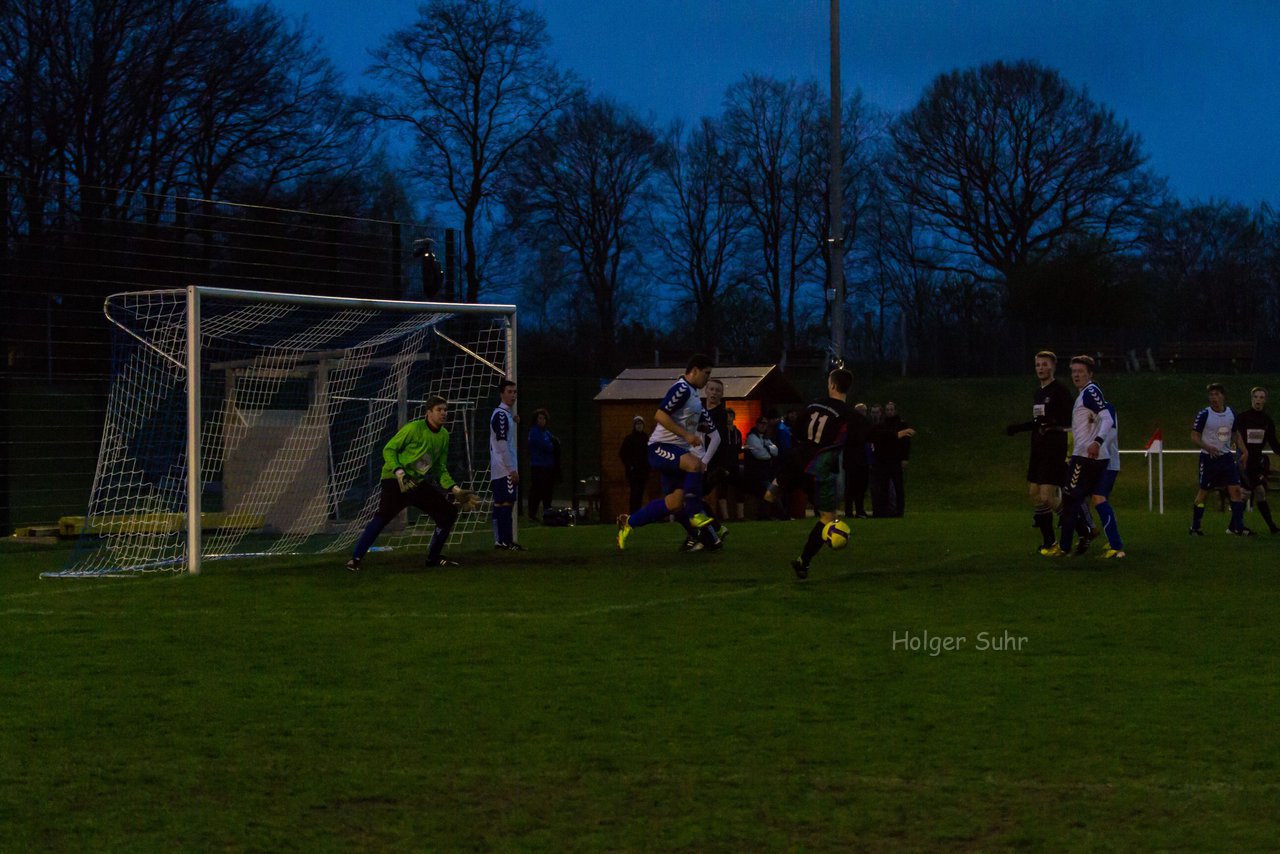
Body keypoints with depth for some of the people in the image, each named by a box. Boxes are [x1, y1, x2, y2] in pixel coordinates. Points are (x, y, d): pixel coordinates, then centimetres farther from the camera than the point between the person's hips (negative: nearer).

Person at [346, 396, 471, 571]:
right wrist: (399, 472, -23)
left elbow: (441, 469, 19)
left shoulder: (444, 435, 10)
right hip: (395, 481, -7)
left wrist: (455, 489, 8)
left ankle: (433, 558, 20)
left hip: (420, 483, 7)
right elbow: (389, 449, -10)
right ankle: (355, 559, -25)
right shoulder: (414, 428, -12)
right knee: (384, 514, -27)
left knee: (448, 513, 3)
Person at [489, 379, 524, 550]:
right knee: (506, 503, -11)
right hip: (505, 469, -10)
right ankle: (504, 541, -13)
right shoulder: (501, 415, -12)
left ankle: (501, 541, 9)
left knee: (501, 504, 8)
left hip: (500, 470, 10)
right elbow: (502, 444, -17)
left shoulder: (506, 414, 19)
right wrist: (512, 469, -17)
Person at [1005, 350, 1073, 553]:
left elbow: (1069, 421, -17)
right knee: (1034, 493, 7)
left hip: (1054, 452, -9)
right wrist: (1017, 428, 22)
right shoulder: (1038, 394, 16)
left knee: (1048, 496, -15)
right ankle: (1048, 540, 14)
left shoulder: (1060, 391, -10)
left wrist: (1052, 423, -32)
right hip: (1038, 450, 9)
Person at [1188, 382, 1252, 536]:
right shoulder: (1204, 414, -11)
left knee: (1235, 489, -5)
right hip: (1208, 458, -4)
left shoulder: (1231, 413, 4)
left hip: (1226, 456, 4)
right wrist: (1208, 447, -25)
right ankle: (1194, 528, 12)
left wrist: (1244, 450, 6)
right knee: (1203, 492, 2)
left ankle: (1237, 527, 0)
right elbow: (1194, 436, -8)